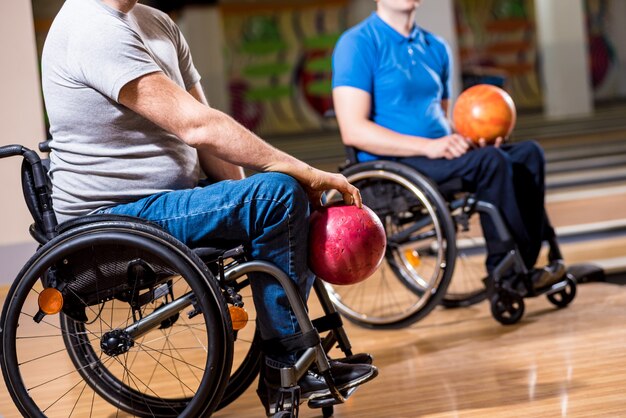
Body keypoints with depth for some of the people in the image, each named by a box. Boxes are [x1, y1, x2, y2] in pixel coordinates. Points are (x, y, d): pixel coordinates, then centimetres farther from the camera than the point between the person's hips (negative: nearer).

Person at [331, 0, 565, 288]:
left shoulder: (436, 48, 17)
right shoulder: (358, 43, -6)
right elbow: (353, 131, -16)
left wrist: (467, 140, -1)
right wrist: (428, 146, -23)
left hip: (441, 157, 8)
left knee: (528, 152, -11)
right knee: (490, 161, -27)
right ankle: (507, 270, -19)